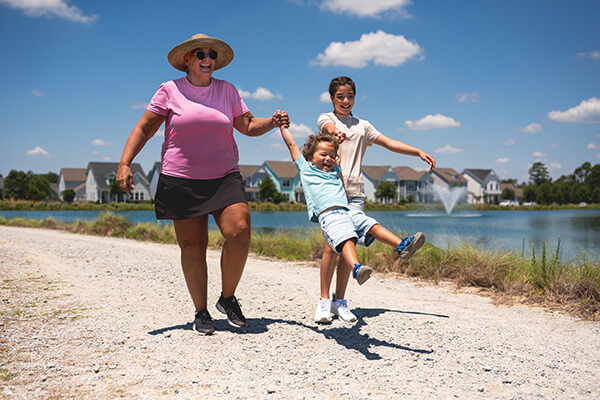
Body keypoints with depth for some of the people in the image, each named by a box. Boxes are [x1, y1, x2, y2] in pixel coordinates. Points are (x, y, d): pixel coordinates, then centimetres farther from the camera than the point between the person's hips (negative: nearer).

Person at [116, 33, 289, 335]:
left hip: (224, 177, 2)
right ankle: (201, 312, 17)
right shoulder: (170, 90, 4)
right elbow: (144, 129, 3)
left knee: (239, 232, -17)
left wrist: (273, 121, -5)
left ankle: (228, 298, 5)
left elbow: (249, 126, 15)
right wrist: (124, 164, -8)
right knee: (192, 245, 1)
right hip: (181, 180, -1)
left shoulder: (227, 90, 11)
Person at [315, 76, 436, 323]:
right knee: (332, 245, -11)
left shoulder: (362, 126, 22)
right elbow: (329, 127, -15)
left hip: (354, 193, 4)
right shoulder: (326, 119, 10)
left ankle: (339, 301, 9)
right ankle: (324, 300, -1)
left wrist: (419, 152, 7)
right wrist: (336, 132, -40)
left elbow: (389, 143, 18)